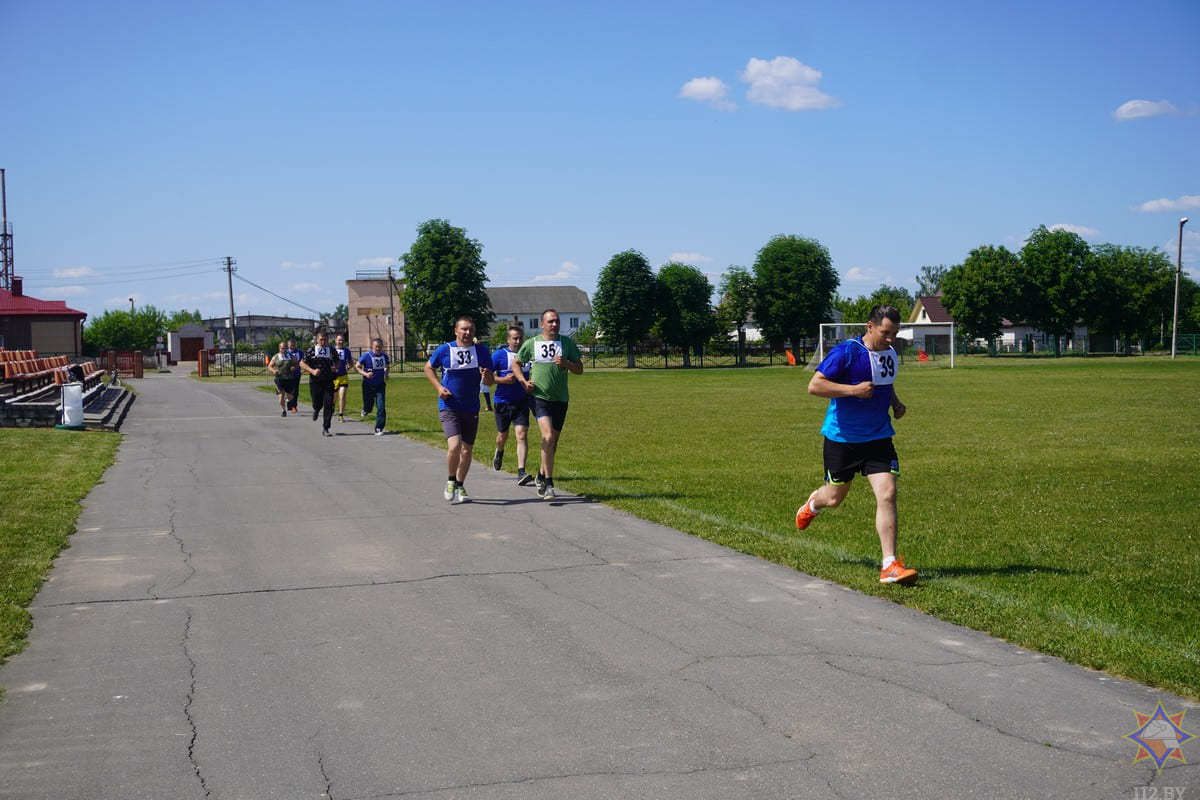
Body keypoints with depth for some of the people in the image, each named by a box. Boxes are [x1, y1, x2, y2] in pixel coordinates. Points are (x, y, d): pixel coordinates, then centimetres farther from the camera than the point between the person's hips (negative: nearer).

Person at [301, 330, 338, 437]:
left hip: (328, 382, 1)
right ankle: (316, 410, 44)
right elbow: (302, 363, 1)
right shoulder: (311, 350, -1)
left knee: (328, 405, -7)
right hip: (315, 381, -1)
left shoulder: (331, 350, 7)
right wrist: (312, 371, -14)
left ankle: (325, 428, 0)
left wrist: (335, 367, -3)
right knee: (317, 403, 3)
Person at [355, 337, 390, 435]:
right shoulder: (367, 355, -12)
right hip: (368, 385, -2)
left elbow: (387, 366, 19)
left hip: (380, 385, 2)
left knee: (381, 407, -10)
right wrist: (365, 374, -24)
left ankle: (379, 429, -2)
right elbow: (357, 367, -9)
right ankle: (365, 410, 47)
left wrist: (386, 375, 1)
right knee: (368, 406, 7)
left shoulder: (384, 356, 0)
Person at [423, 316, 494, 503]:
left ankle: (460, 487, 28)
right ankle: (450, 481, 4)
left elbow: (490, 382, 3)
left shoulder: (482, 351, -1)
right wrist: (439, 387, -3)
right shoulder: (444, 350, -6)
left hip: (471, 409, 3)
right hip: (449, 407, -3)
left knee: (467, 450, 10)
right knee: (454, 446, -20)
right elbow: (428, 368, 11)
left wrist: (486, 376, -21)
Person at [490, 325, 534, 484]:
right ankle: (499, 453, 50)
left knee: (522, 435, -14)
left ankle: (521, 472, -17)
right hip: (503, 401, -1)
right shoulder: (499, 355, -5)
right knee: (503, 436, 14)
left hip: (522, 401, 1)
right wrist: (503, 379, -20)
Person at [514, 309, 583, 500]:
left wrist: (565, 363, -13)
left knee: (553, 442, 12)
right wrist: (523, 381, -3)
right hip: (539, 397, -3)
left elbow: (579, 369, 7)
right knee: (548, 436, -20)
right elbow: (516, 364, 14)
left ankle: (541, 476, 33)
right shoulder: (531, 344, 3)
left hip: (560, 398, 3)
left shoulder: (568, 343, 5)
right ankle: (548, 484, -18)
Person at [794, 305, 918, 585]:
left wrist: (896, 403, 7)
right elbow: (814, 385, -20)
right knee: (835, 498, 11)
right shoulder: (846, 352, -17)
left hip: (878, 438, 4)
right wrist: (853, 389, -27)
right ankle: (813, 503, 51)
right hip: (842, 438, -4)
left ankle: (890, 566, -10)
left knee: (887, 494, -12)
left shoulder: (890, 354, 6)